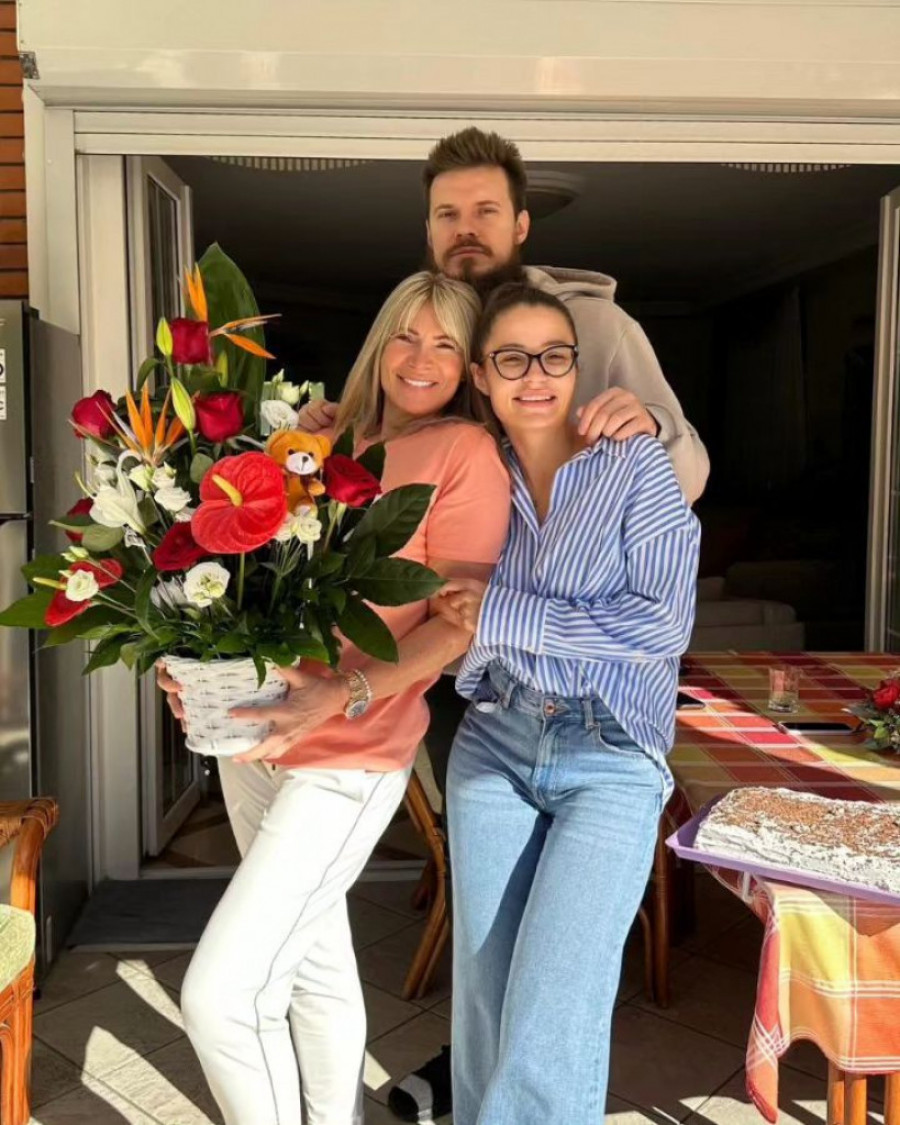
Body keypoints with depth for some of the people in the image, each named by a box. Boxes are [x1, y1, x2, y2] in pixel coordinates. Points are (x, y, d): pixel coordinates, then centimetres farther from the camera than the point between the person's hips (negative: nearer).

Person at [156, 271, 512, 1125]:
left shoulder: (467, 453, -8)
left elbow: (459, 621, -13)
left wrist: (343, 695, -25)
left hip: (347, 756, -6)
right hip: (251, 734, 7)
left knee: (221, 992, -8)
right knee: (313, 960, 21)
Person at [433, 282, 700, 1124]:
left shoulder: (636, 463, -5)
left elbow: (665, 623, -13)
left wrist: (503, 612, -16)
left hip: (612, 762, -3)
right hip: (492, 747, 4)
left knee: (554, 1010, -9)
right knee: (485, 991, 9)